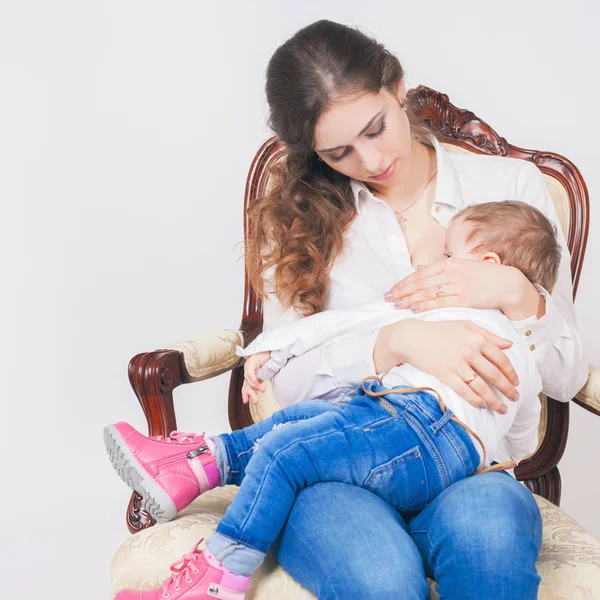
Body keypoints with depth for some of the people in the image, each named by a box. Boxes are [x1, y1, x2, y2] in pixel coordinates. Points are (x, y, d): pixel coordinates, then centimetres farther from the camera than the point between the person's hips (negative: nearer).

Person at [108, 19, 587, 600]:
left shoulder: (512, 185, 8)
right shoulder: (298, 215, 8)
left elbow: (565, 378, 8)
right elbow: (288, 379, -4)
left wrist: (514, 293, -12)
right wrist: (399, 340, -21)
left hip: (459, 462, 2)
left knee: (487, 528, -36)